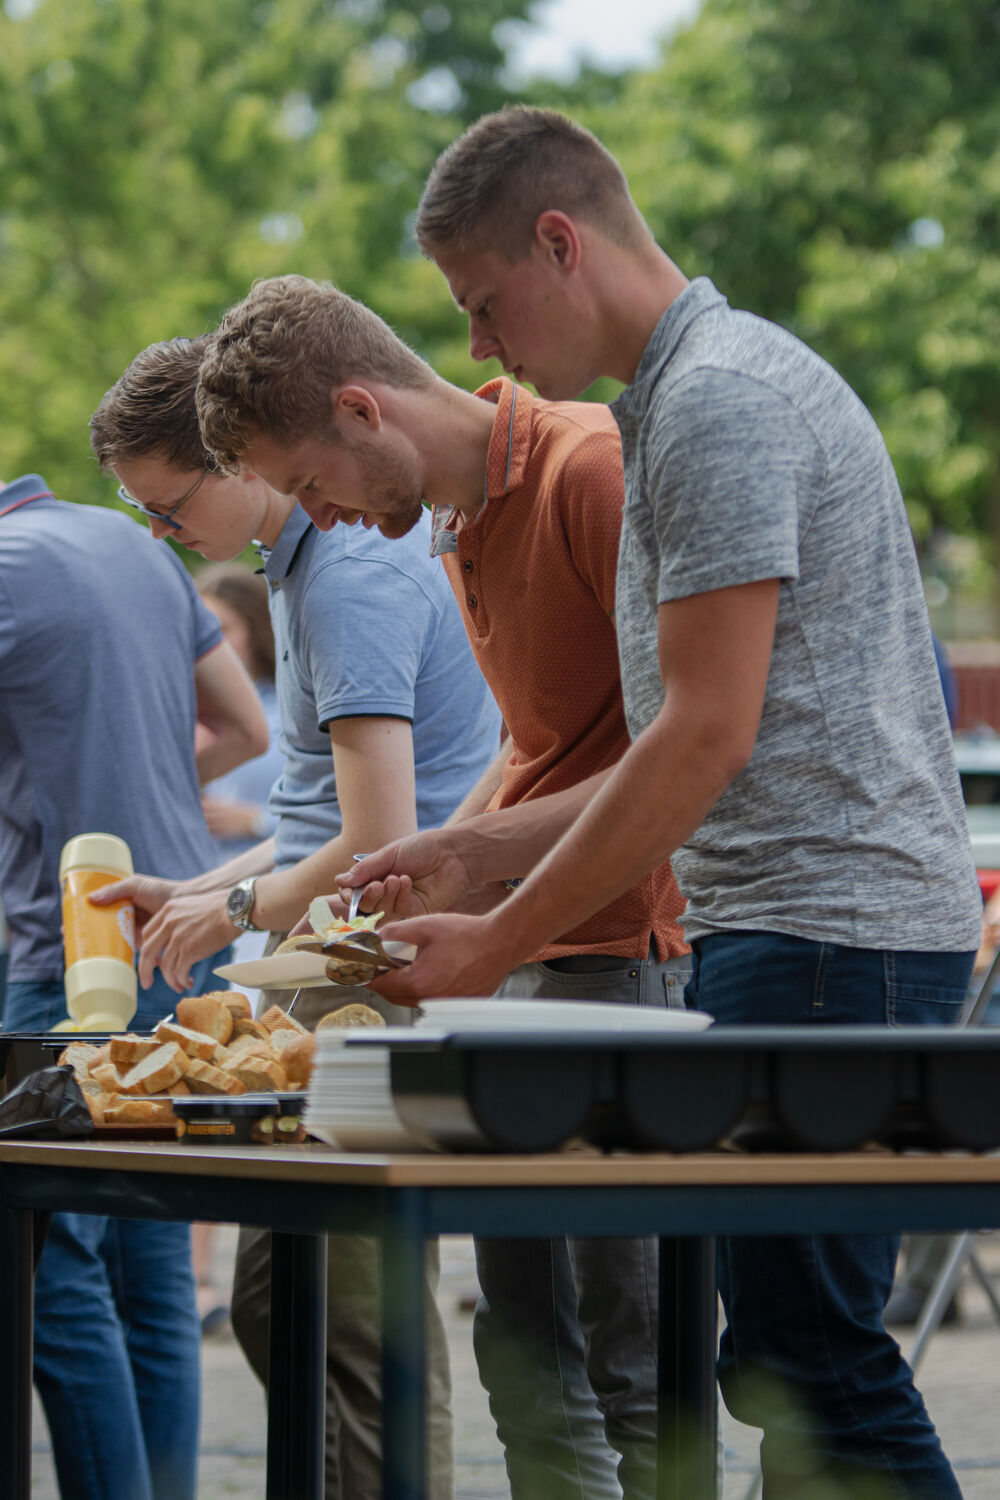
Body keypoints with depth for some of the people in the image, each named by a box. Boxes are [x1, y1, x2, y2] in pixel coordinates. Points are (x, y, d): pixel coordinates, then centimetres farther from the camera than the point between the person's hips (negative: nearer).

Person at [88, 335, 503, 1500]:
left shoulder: (349, 581, -16)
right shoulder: (311, 559, 17)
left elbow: (379, 850, -21)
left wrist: (237, 910, -5)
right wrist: (190, 894, 18)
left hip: (378, 984, -11)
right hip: (335, 977, 11)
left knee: (360, 1322, -9)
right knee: (278, 1303, 11)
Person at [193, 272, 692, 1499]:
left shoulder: (591, 469, -14)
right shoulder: (459, 519, 17)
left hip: (625, 949, -10)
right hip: (521, 958, 10)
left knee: (631, 1364, -8)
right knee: (521, 1344, 9)